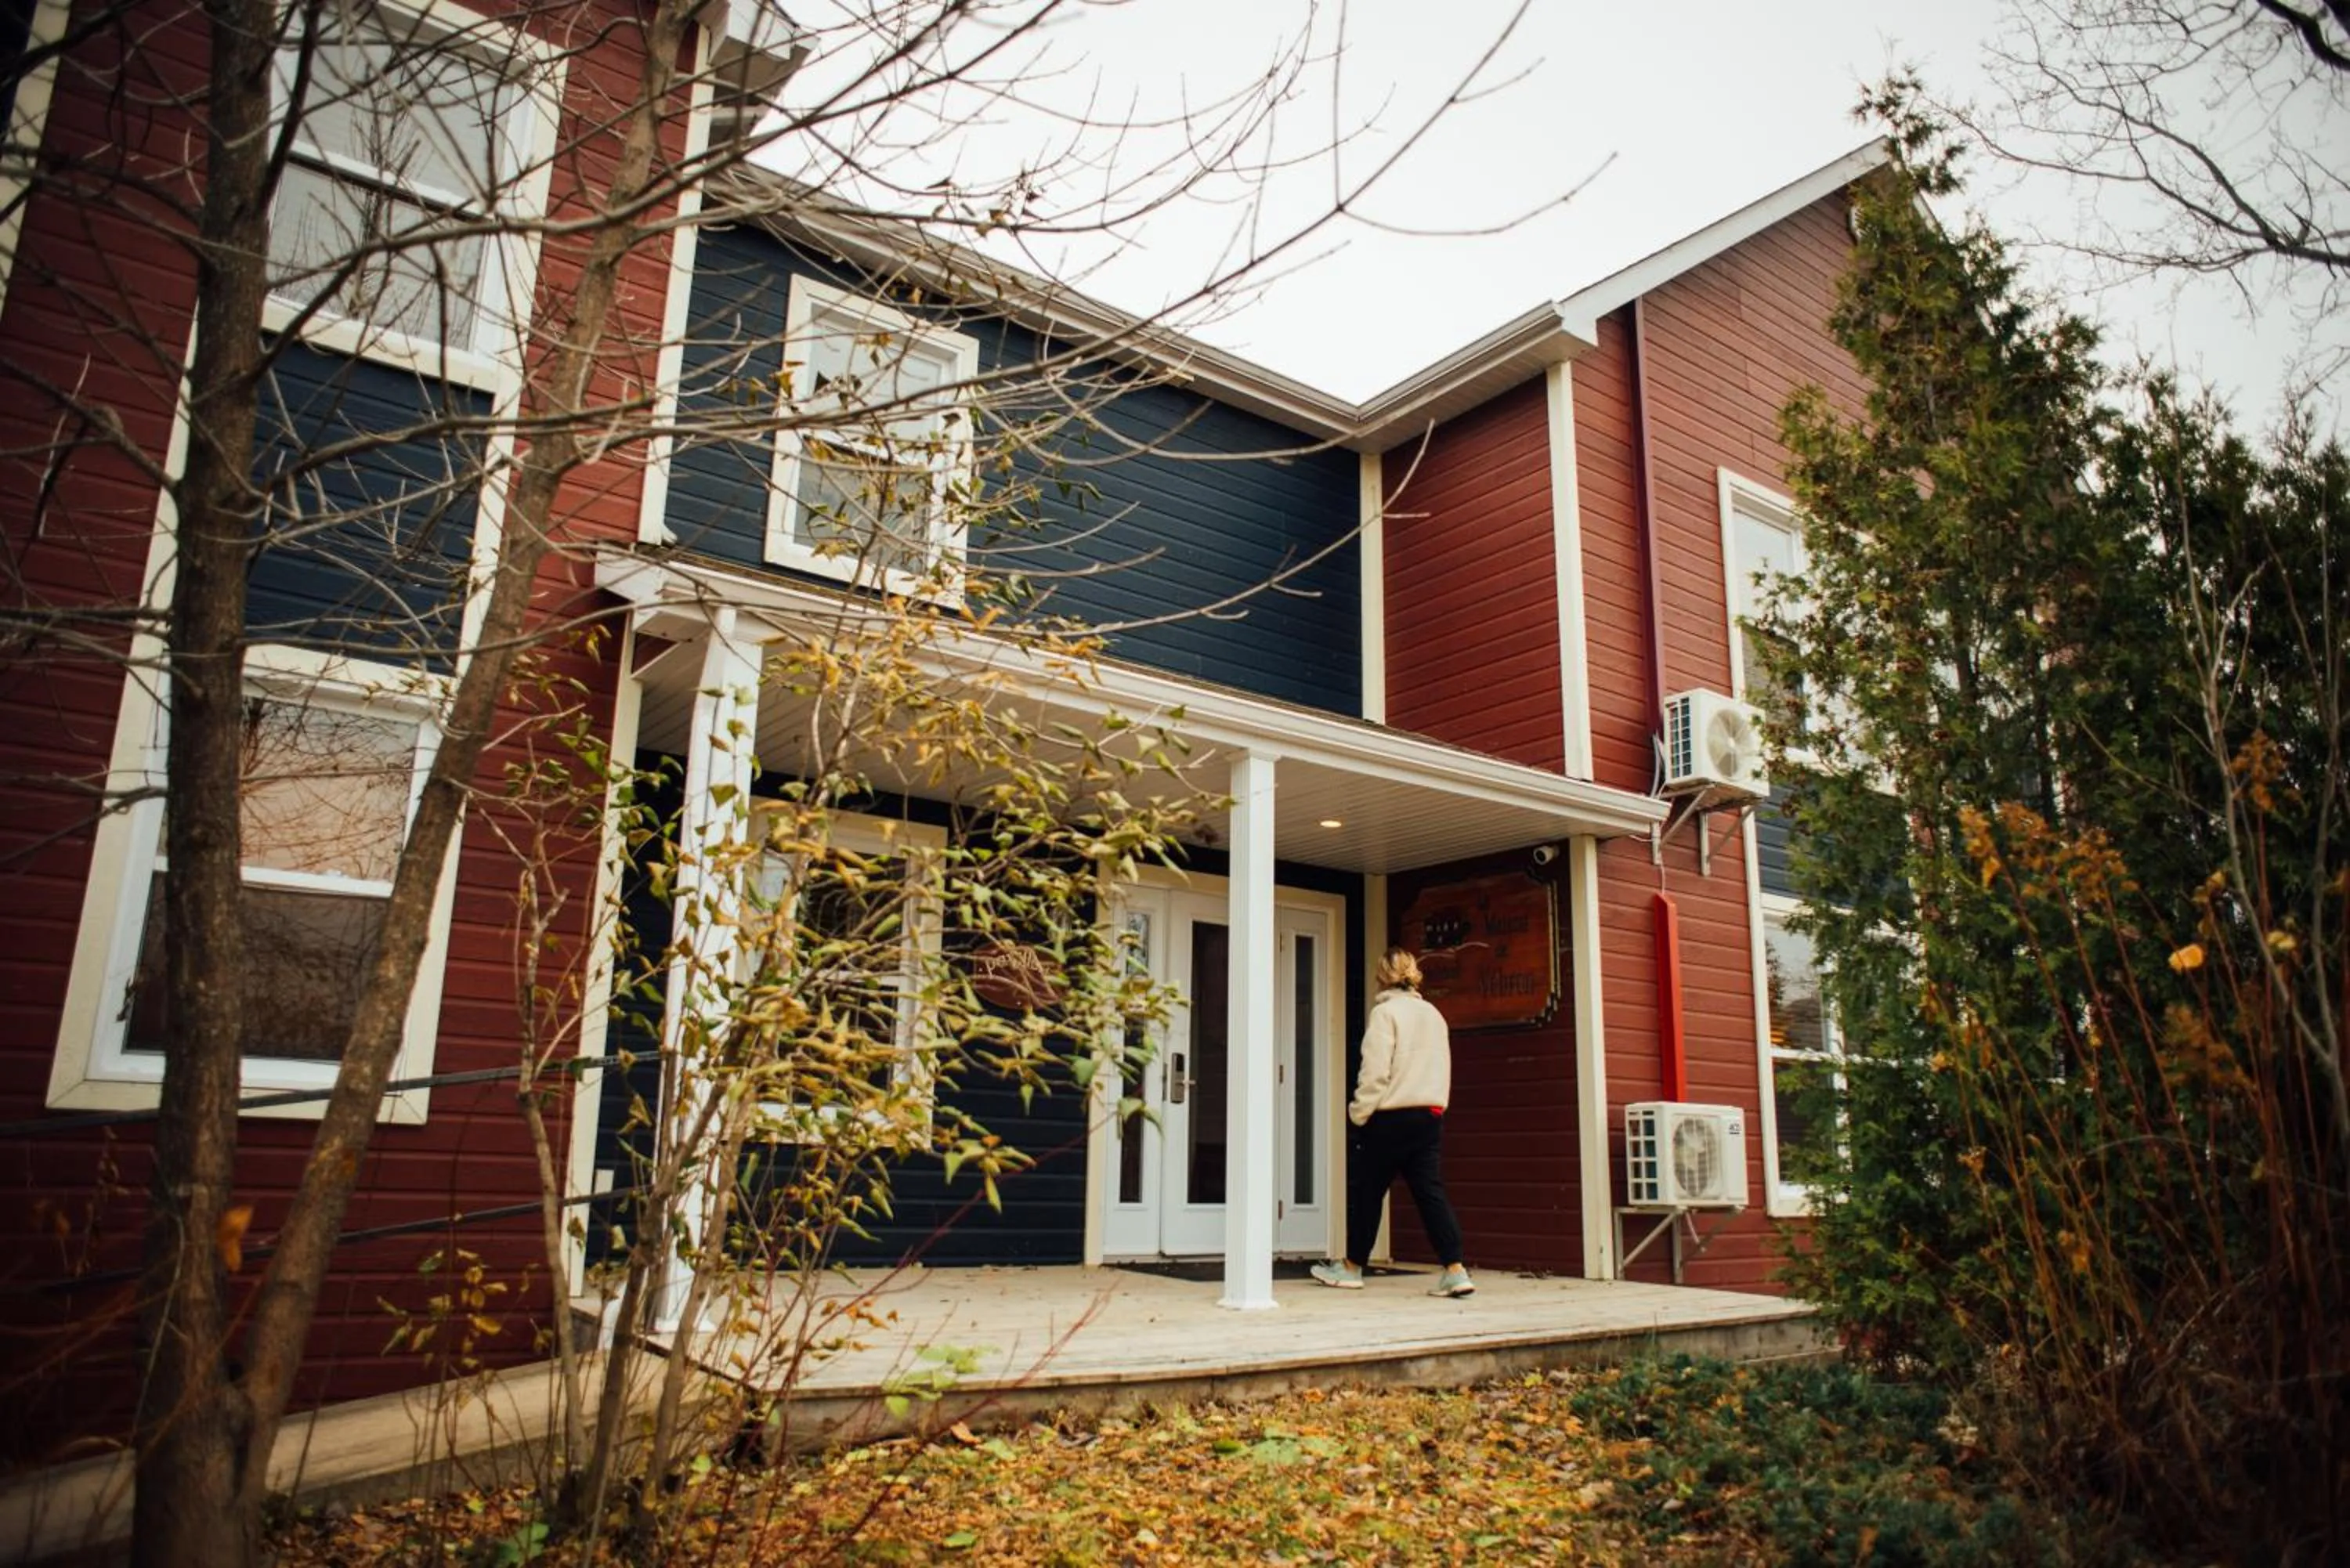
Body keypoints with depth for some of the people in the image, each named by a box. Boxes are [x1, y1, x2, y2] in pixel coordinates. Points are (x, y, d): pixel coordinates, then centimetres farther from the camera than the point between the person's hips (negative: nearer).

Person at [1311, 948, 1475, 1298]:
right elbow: (1442, 1068, 16)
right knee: (1430, 1192, 3)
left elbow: (1376, 1072, -14)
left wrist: (1358, 1113, -7)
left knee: (1365, 1190, 8)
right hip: (1430, 1115, 6)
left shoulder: (1385, 1012, -8)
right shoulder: (1434, 1014, 13)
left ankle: (1351, 1267, 20)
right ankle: (1455, 1271, -8)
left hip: (1391, 1116, -6)